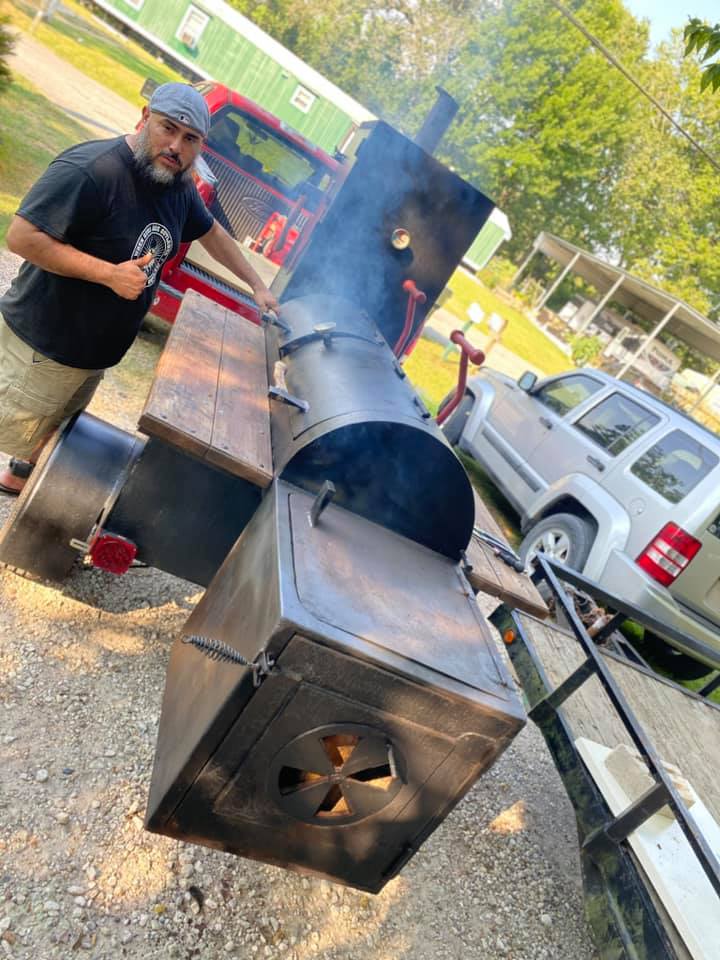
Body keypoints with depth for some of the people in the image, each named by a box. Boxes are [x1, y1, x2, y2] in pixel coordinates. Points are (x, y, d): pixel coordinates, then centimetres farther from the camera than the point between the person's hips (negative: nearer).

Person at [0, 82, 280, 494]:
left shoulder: (179, 187, 1)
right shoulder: (92, 169, -26)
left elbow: (212, 233, 19)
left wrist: (257, 285, 16)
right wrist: (109, 273, -30)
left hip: (96, 353, 8)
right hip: (44, 348, -8)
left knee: (54, 430, 27)